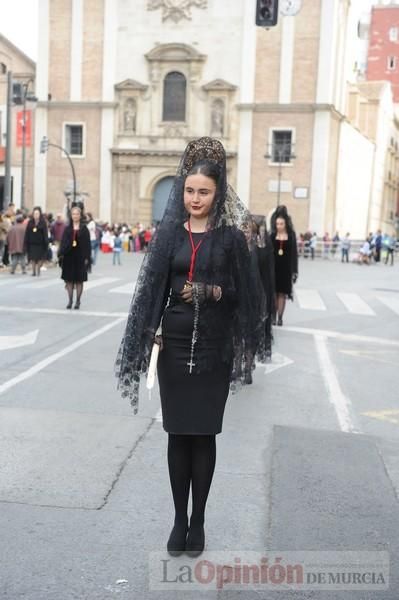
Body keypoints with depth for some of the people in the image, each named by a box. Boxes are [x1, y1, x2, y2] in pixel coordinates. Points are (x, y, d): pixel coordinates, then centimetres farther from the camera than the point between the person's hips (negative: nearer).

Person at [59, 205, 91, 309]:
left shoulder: (84, 229, 2)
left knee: (79, 280, 1)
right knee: (69, 279, 3)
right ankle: (70, 300, 12)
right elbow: (63, 242, 4)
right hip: (69, 256, 2)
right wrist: (61, 255, -5)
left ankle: (78, 301, 9)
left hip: (80, 257, -2)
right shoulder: (67, 228, 7)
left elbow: (87, 244, -1)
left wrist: (87, 258, -8)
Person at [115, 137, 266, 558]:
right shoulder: (169, 232, 3)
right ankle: (179, 519, 19)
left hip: (214, 348, -1)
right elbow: (153, 288, 4)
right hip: (175, 344, 2)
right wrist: (150, 335, -7)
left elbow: (244, 292, 1)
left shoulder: (231, 235, -1)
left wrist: (213, 292, -17)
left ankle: (198, 520, 17)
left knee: (203, 435, 4)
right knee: (178, 434, 7)